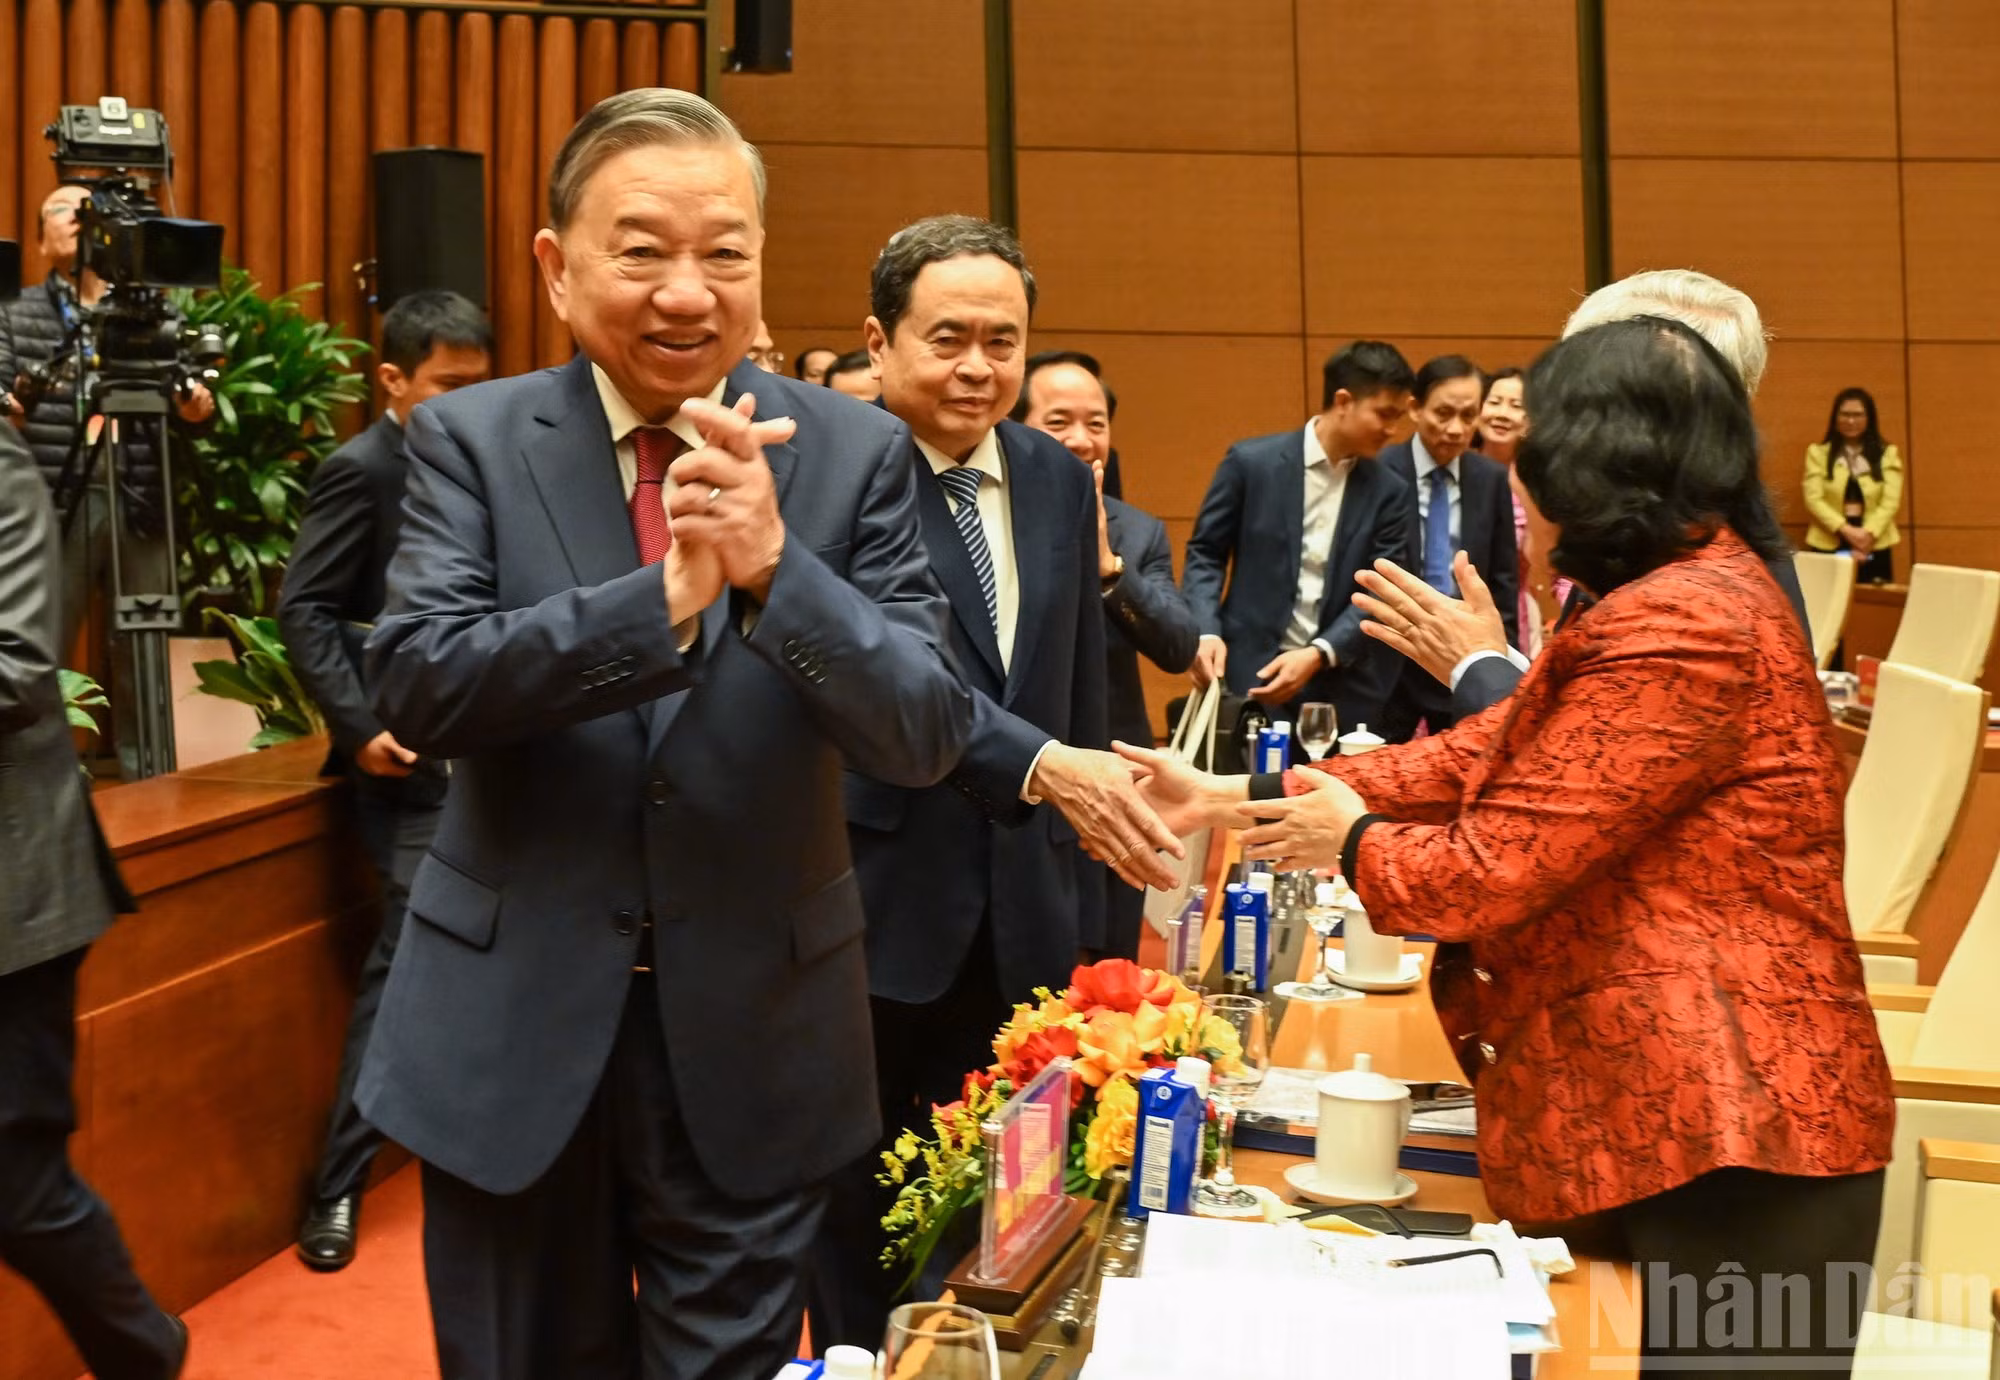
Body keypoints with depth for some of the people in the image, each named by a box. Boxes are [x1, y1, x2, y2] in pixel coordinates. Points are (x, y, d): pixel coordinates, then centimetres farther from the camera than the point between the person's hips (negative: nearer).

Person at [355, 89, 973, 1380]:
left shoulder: (854, 451, -5)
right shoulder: (470, 438, -4)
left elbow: (928, 734, -12)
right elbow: (416, 687, -16)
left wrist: (774, 568, -28)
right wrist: (661, 598, -30)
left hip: (753, 1035, 0)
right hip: (512, 1028, 1)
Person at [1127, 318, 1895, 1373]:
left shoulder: (1683, 627, -23)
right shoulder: (1696, 593, 13)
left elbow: (1498, 865, -21)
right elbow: (1492, 756, 10)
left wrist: (1353, 840, 1)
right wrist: (1235, 796, 7)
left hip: (1728, 1139, -10)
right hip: (1685, 1110, 10)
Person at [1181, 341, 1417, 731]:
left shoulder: (1390, 493, 4)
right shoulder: (1252, 462, -2)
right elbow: (1205, 553, 4)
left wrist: (1319, 655, -16)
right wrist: (1206, 631, -12)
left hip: (1343, 692, 2)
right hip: (1251, 676, -2)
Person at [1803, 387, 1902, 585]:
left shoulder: (1887, 454, 11)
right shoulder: (1818, 453, 7)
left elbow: (1891, 501, 1)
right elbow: (1813, 499, -3)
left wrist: (1868, 534, -14)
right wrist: (1846, 530, -15)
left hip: (1875, 547, 1)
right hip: (1829, 545, -1)